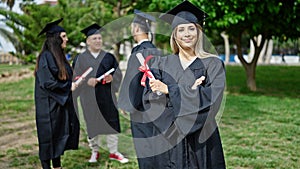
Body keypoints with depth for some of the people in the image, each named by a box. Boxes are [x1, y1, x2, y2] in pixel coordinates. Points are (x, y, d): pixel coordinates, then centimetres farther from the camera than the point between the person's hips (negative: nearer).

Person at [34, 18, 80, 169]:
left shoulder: (59, 56, 12)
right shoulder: (46, 57, -16)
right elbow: (46, 82, -22)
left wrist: (73, 82, 4)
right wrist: (68, 87, -16)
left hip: (61, 103, 9)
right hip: (49, 106, -9)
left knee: (60, 136, 14)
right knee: (49, 137, 0)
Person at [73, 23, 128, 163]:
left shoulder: (109, 57, 7)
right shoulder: (81, 59, 3)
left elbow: (119, 74, 8)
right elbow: (76, 78, 0)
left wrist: (112, 78, -15)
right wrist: (87, 81, -19)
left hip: (107, 96, 1)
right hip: (89, 97, -1)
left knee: (111, 123, 3)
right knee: (92, 124, 7)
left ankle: (113, 152, 14)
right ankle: (94, 151, 22)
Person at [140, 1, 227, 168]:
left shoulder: (213, 65, 0)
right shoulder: (161, 63, 6)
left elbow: (213, 99, -14)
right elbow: (149, 98, -6)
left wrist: (169, 90, -16)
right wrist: (189, 91, -17)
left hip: (201, 140, -1)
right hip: (167, 138, 2)